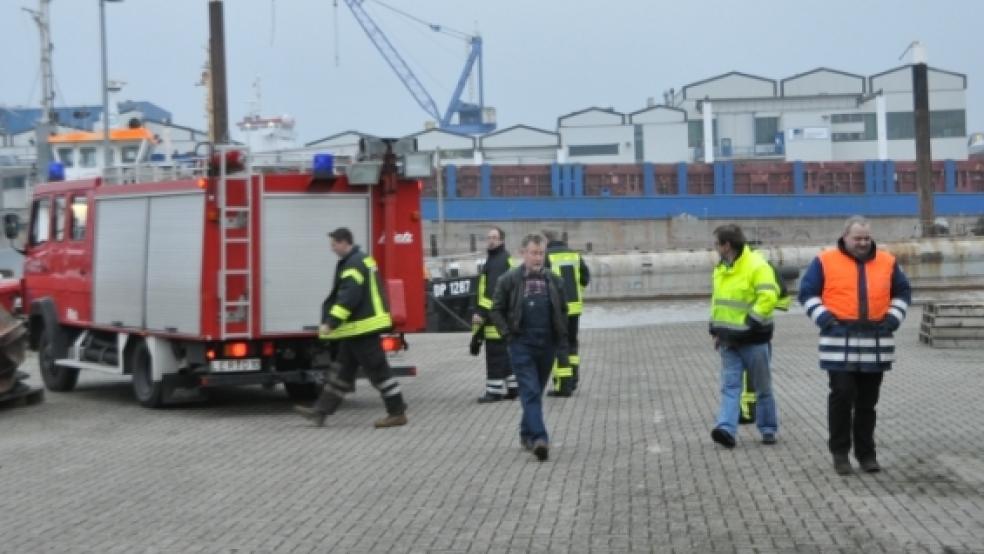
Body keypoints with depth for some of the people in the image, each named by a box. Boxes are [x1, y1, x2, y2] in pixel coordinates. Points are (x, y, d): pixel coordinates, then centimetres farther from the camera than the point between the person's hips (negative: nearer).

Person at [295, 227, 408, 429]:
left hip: (362, 327, -11)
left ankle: (397, 413, 1)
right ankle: (321, 411, 17)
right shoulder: (362, 259, 16)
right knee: (343, 370, 12)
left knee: (377, 370, -5)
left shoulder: (354, 264, -17)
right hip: (358, 327, 11)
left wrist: (330, 322, -27)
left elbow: (349, 297, -27)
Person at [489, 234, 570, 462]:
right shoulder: (509, 280, -2)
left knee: (535, 392, 14)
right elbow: (496, 310, 3)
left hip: (547, 346, 4)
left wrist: (562, 344, 6)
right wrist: (508, 335, -6)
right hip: (521, 346, -4)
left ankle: (527, 433, 28)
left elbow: (562, 312, 13)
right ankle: (539, 438, -18)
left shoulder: (553, 281, 7)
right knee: (530, 392, -11)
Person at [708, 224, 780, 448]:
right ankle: (726, 429, -11)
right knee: (729, 386, -3)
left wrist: (751, 321, -23)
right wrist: (715, 329, 15)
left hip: (753, 340, -7)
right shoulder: (721, 268, 11)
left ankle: (768, 429, 19)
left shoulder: (757, 266, -15)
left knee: (762, 387, 6)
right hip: (729, 340, 7)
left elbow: (768, 297, -24)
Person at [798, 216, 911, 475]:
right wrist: (824, 318, -7)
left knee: (867, 401, 9)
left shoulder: (887, 262, 10)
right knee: (842, 396, -5)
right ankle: (840, 453, 6)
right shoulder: (825, 261, 0)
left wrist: (893, 318, 5)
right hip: (839, 343, -3)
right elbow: (807, 292, 4)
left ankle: (866, 453, 18)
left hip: (875, 343, 3)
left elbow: (903, 292, 20)